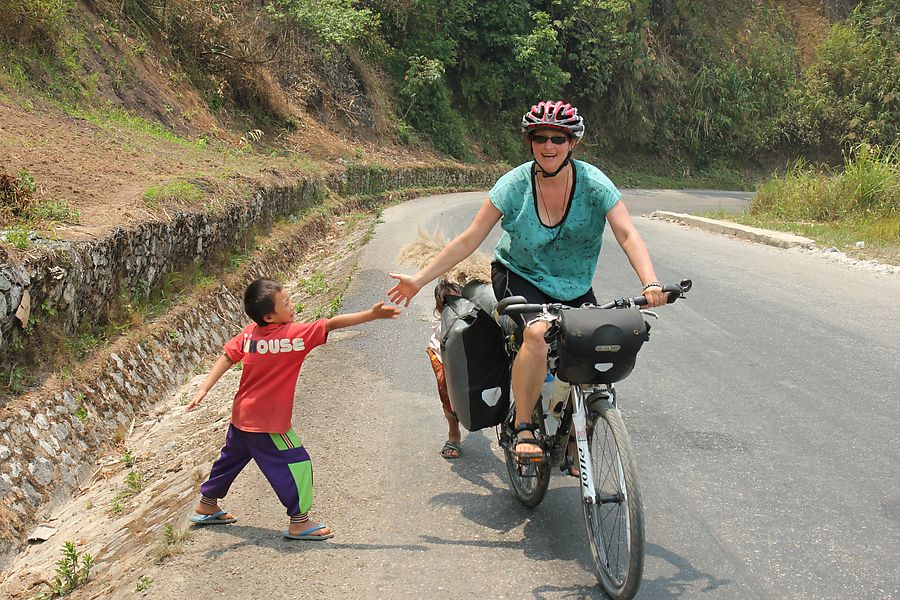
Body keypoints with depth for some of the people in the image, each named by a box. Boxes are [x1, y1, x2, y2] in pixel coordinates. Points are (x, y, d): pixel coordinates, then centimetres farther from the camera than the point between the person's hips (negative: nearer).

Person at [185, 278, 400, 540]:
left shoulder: (249, 333, -2)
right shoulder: (293, 335, -22)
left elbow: (227, 358, -4)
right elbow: (332, 324, -25)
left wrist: (203, 389, -4)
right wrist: (372, 314, -27)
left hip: (242, 417, 9)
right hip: (268, 423, -9)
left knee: (232, 458, 26)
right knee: (296, 464, 0)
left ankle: (206, 506, 44)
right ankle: (299, 523, 6)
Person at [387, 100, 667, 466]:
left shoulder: (594, 184, -14)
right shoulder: (514, 185, -15)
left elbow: (628, 235, -23)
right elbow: (469, 240, -12)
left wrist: (650, 284, -41)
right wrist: (419, 279, -14)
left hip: (574, 287, 3)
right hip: (520, 276, -3)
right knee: (538, 333, -33)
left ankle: (575, 447, 13)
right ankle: (523, 430, -17)